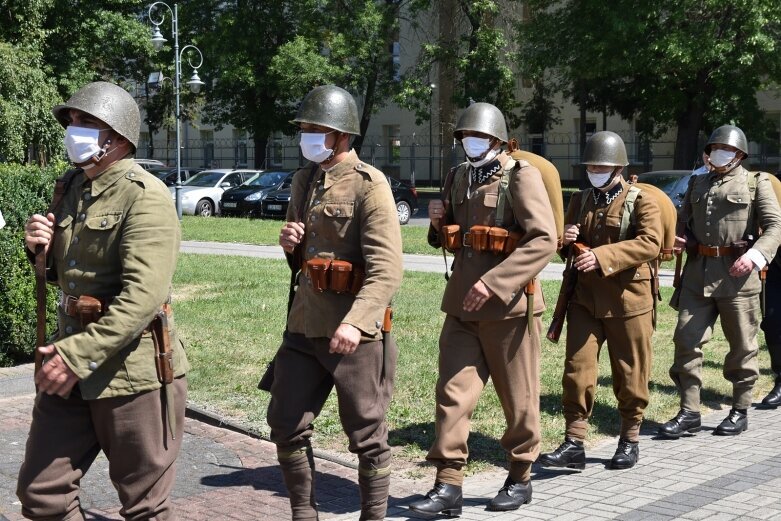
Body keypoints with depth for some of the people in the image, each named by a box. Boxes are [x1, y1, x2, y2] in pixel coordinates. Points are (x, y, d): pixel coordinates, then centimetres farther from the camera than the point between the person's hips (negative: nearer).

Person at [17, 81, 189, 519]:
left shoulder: (145, 197, -15)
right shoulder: (72, 188, 11)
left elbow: (144, 297, -25)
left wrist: (79, 355, -26)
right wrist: (42, 248, 2)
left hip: (133, 370, -8)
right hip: (70, 366, 8)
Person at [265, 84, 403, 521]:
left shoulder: (369, 185, -12)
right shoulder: (304, 180, 11)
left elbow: (387, 269, -19)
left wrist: (355, 322, -31)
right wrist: (290, 243, 1)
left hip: (355, 331, -7)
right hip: (304, 324, 7)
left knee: (366, 436, 6)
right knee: (287, 425, 10)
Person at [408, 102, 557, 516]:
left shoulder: (520, 176, -8)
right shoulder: (458, 176, 13)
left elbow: (544, 240, -18)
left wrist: (495, 282, -25)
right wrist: (438, 223, 0)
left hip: (508, 306, -6)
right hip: (461, 305, 6)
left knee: (518, 399, 7)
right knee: (452, 394, 0)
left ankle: (520, 478, 24)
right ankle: (448, 487, 3)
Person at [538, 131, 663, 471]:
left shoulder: (641, 202, -3)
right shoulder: (580, 200, 13)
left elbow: (650, 243, -19)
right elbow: (565, 248, 21)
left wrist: (602, 256, -29)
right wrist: (564, 240, -5)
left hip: (628, 300, -4)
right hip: (585, 299, 4)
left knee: (630, 374, 6)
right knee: (577, 370, -2)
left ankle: (630, 440, 23)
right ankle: (574, 443, 1)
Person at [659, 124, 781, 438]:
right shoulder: (697, 183, 17)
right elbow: (684, 220, 26)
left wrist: (754, 255, -21)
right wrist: (680, 239, 3)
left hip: (736, 274, -4)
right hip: (697, 272, 4)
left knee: (741, 345, 5)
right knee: (686, 340, -1)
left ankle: (740, 412, 18)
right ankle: (689, 413, 5)